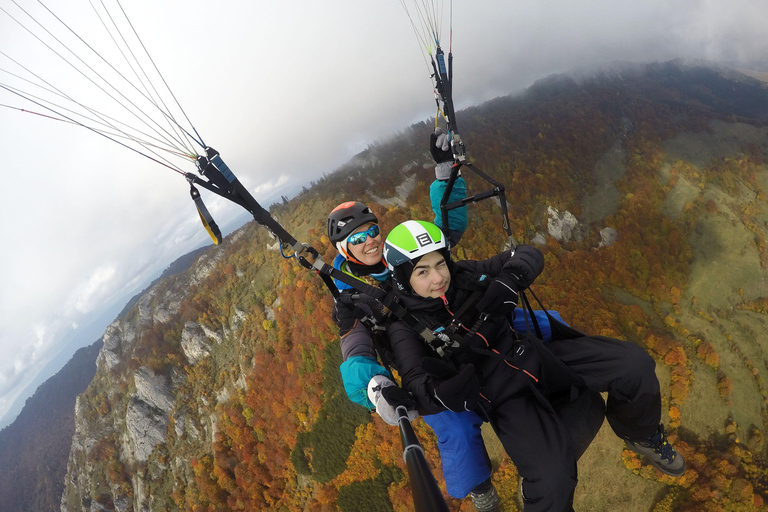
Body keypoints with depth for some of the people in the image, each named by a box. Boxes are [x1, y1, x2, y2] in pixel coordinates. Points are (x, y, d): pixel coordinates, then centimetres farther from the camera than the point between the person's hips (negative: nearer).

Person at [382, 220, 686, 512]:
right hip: (504, 396, -4)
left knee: (635, 365, -13)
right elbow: (422, 392, -16)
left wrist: (508, 280, -17)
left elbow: (528, 255, 1)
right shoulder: (406, 328, -9)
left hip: (538, 355, 4)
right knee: (552, 481, -27)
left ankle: (641, 435, 20)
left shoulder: (464, 274, 0)